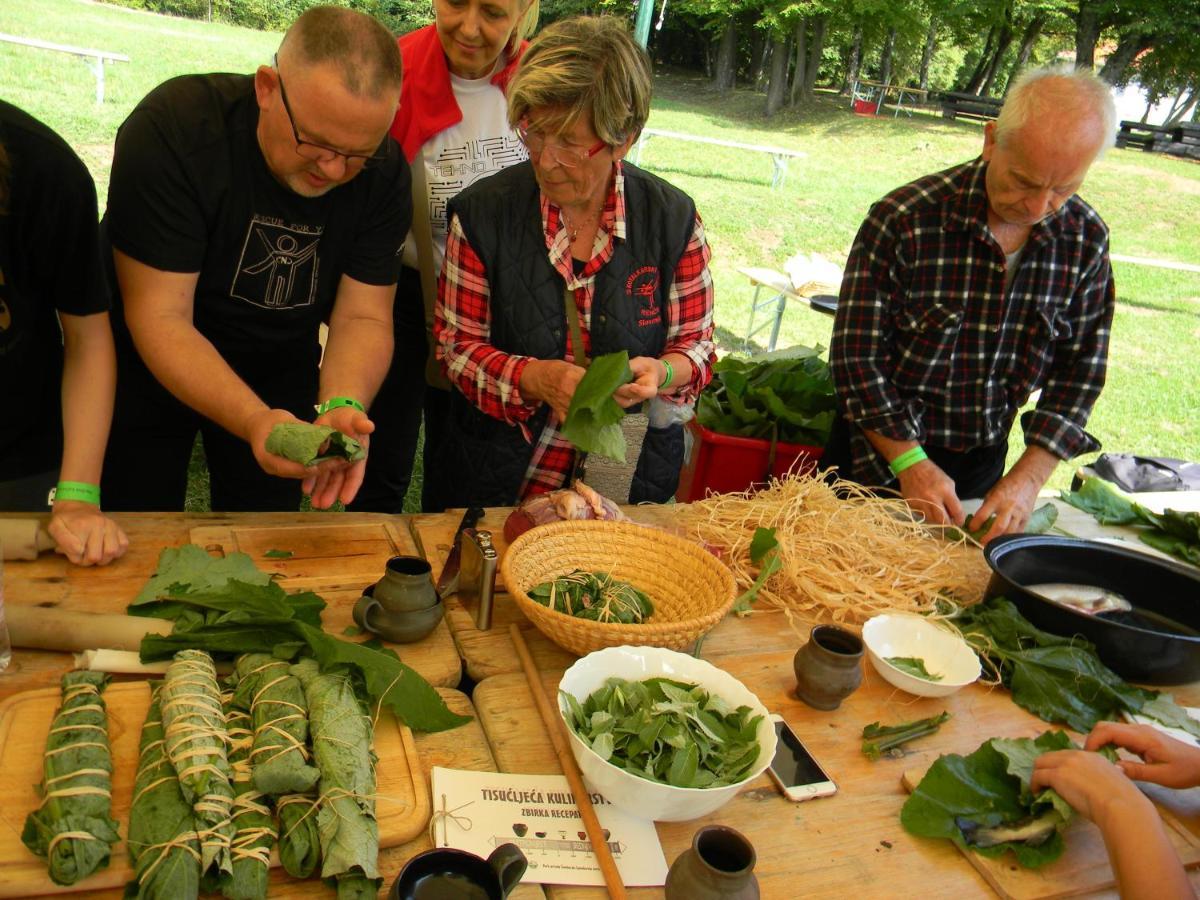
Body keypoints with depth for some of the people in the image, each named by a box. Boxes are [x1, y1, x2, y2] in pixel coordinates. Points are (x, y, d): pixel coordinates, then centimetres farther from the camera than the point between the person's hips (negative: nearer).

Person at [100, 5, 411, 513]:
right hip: (149, 366, -2)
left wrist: (342, 405, -39)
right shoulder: (172, 128, -29)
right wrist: (255, 421, -45)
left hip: (281, 369, 3)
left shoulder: (384, 170, -18)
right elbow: (161, 319, -29)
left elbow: (362, 316, -17)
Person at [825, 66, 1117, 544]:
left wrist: (1029, 478, -12)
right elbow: (857, 355, -18)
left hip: (980, 467, 4)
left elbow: (1079, 372, -2)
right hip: (880, 456, -3)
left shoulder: (1086, 239, -7)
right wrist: (910, 462, -19)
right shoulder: (904, 220, -21)